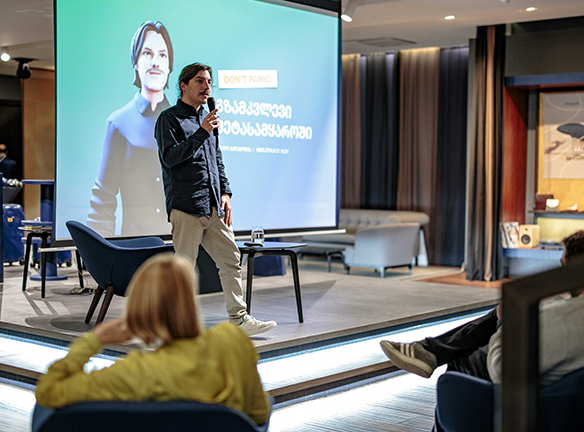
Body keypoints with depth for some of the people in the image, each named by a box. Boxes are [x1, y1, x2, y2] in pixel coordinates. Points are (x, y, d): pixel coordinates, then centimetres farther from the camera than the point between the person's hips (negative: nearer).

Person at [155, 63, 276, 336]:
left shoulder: (206, 118, 22)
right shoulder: (169, 119, 0)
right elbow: (170, 156, -13)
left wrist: (225, 192, 13)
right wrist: (202, 133, -17)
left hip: (213, 207, 7)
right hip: (185, 206, -7)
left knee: (231, 261, 5)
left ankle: (239, 319, 11)